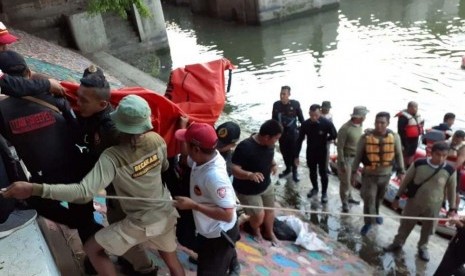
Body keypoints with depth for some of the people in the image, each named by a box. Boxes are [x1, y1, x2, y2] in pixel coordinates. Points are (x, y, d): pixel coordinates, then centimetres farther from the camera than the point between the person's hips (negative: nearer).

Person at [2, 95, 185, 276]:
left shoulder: (113, 157, -25)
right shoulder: (157, 140, -11)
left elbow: (84, 193, -34)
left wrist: (34, 189, -35)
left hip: (140, 223, -5)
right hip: (166, 215, 5)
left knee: (92, 249, 15)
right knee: (172, 261, 25)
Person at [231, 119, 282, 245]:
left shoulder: (269, 144, -9)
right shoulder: (245, 147, -33)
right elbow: (234, 169, -32)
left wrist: (274, 164, -10)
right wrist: (249, 175, -49)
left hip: (266, 185, 7)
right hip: (248, 190, -7)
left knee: (269, 211, 19)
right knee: (259, 216, -2)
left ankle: (269, 233, 47)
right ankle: (255, 230, 34)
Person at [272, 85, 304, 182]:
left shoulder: (295, 104, -13)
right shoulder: (276, 104, -4)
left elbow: (301, 118, -3)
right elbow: (274, 119, 5)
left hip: (293, 133, -3)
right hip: (281, 133, 3)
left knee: (293, 152, 6)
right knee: (284, 152, 15)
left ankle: (294, 171, 24)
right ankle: (288, 168, 35)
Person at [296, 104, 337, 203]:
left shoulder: (327, 123, -20)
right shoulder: (305, 124, -15)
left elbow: (334, 135, -3)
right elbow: (299, 140, -8)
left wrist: (323, 140, 2)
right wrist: (297, 155, -7)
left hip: (322, 152, -2)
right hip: (310, 152, 2)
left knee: (323, 173, 6)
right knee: (312, 172, 17)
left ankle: (324, 192, 24)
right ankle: (315, 188, 40)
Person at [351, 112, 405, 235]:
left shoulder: (394, 137, -11)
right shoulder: (366, 137, -17)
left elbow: (398, 155, 2)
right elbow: (358, 156, -8)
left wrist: (401, 171, 3)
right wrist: (353, 172, -6)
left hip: (386, 174, 3)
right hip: (369, 174, -3)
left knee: (379, 198, 22)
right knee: (368, 199, -3)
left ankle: (376, 214, 48)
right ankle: (368, 222, 16)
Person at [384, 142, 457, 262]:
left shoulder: (450, 171, -13)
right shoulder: (419, 164, -14)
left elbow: (451, 190, 0)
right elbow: (406, 181, -4)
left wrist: (452, 208, 3)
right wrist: (397, 197, 1)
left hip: (432, 206, 0)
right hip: (413, 202, 0)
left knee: (427, 229, 18)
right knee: (405, 224, 16)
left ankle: (422, 247, 44)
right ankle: (398, 243, 39)